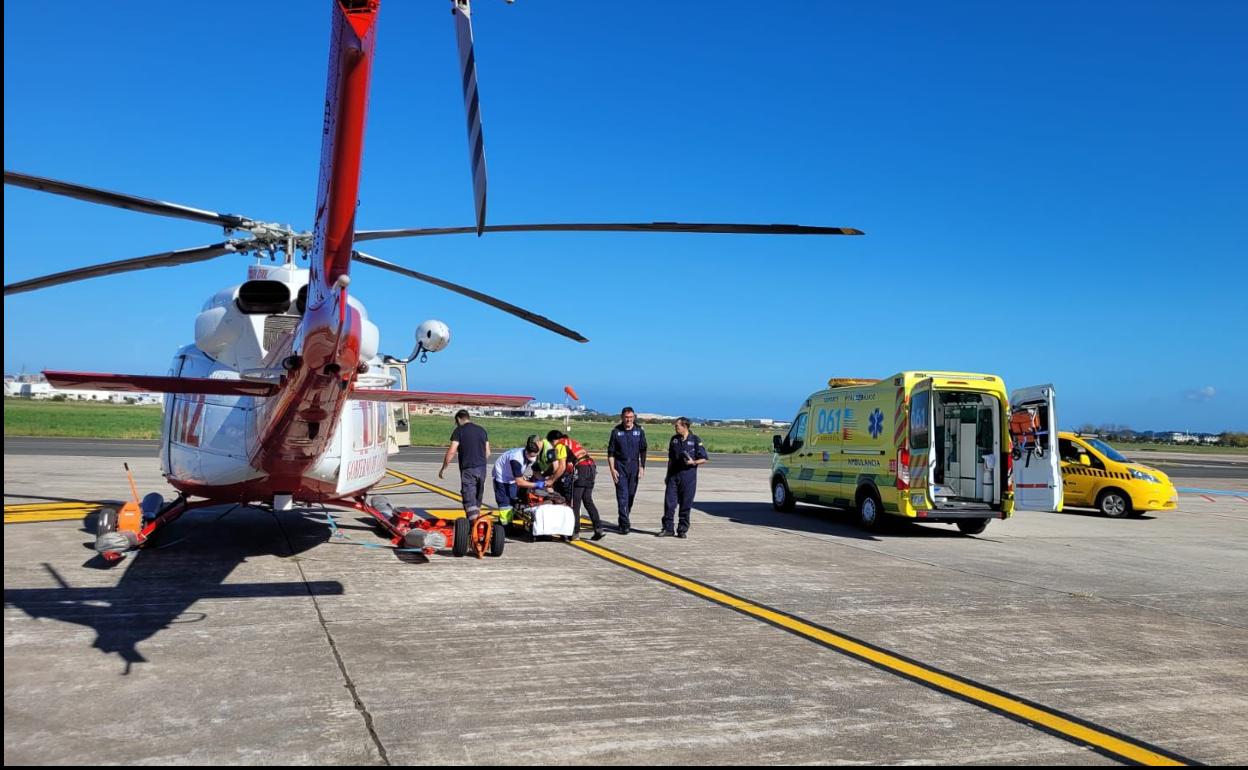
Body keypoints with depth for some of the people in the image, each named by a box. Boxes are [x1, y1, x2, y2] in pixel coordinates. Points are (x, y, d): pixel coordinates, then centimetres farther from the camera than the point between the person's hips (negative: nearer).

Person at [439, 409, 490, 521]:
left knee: (469, 499, -5)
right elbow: (488, 452, 13)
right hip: (482, 468, 6)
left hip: (468, 469, -6)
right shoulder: (482, 430, 12)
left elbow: (451, 451, -11)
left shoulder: (459, 431, -5)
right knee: (478, 496, 17)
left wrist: (443, 469, -3)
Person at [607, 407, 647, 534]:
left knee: (631, 495, 9)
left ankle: (624, 520, 24)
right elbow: (610, 452, 1)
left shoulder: (639, 431, 3)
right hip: (620, 466, -2)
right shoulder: (616, 431, -1)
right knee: (622, 496, -9)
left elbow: (643, 451, 7)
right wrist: (612, 469, -6)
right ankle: (624, 524, -10)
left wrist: (642, 467, -1)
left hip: (634, 466, 2)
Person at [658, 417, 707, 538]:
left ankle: (682, 530, 12)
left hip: (688, 476, -4)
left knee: (685, 504, 2)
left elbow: (703, 459, -1)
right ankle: (667, 528, 8)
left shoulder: (695, 440, -4)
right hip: (674, 475, 4)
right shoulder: (674, 440, 10)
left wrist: (693, 462, -19)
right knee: (669, 502, 0)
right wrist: (668, 474, 14)